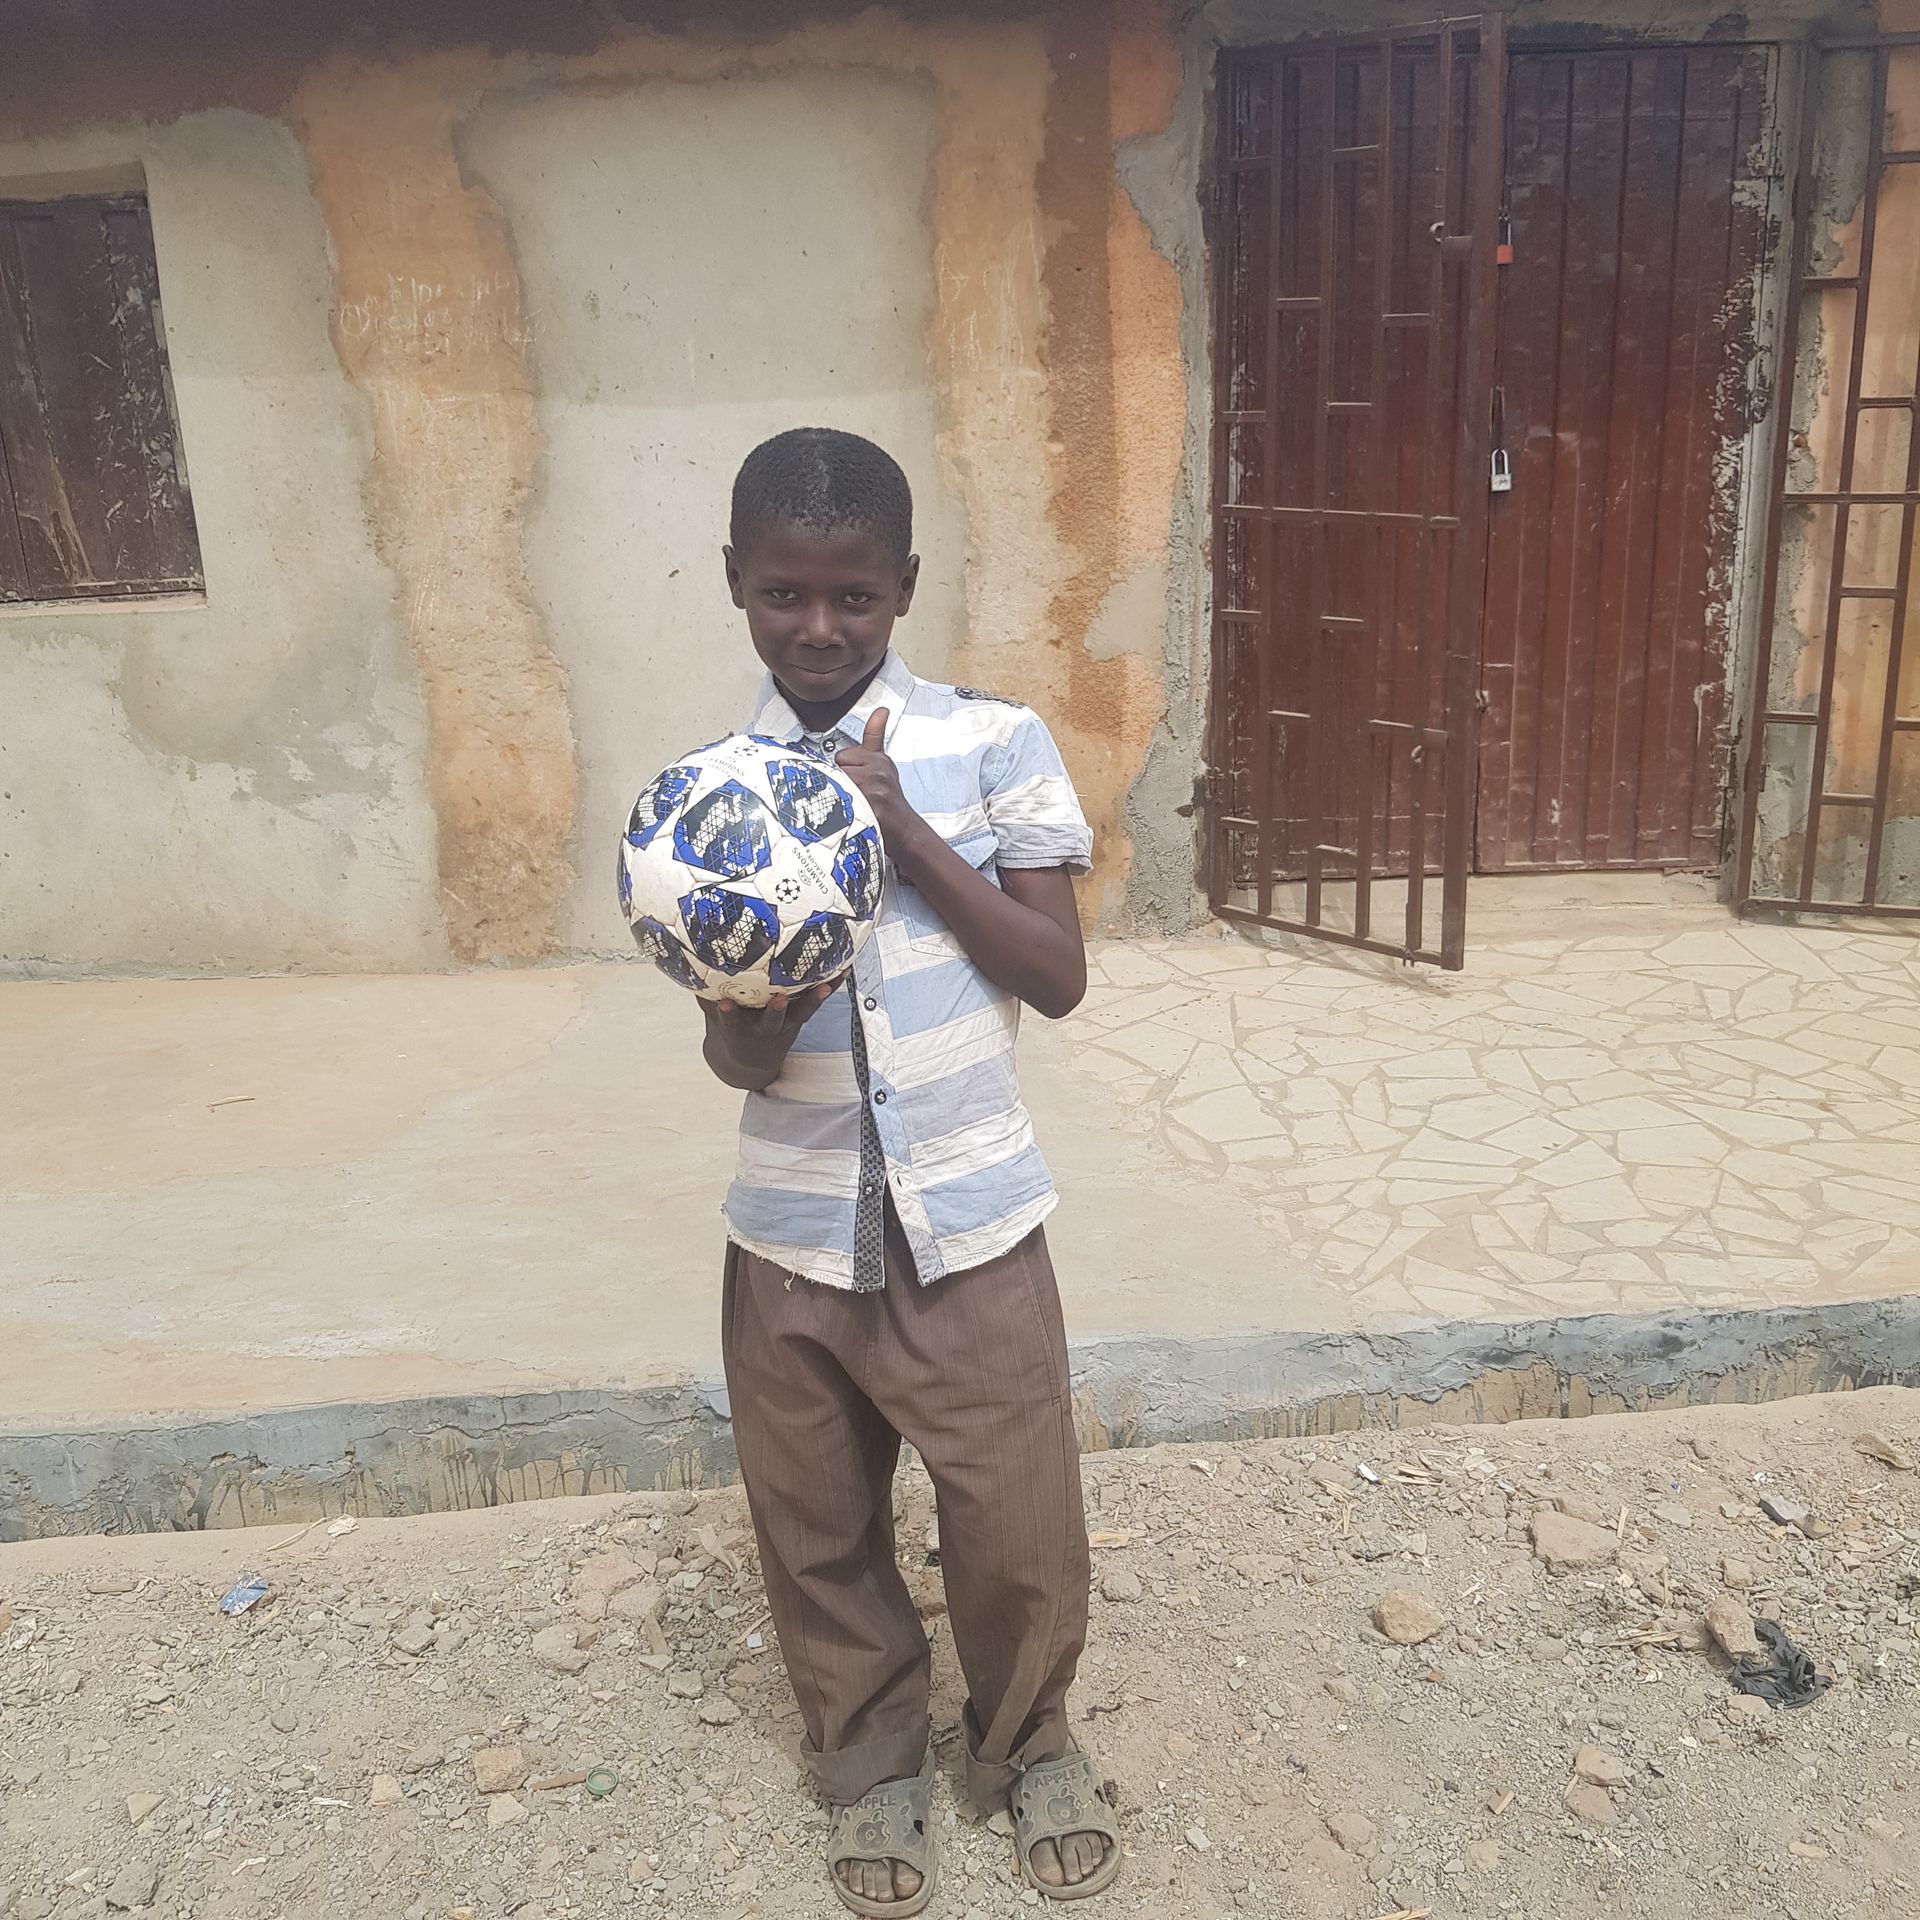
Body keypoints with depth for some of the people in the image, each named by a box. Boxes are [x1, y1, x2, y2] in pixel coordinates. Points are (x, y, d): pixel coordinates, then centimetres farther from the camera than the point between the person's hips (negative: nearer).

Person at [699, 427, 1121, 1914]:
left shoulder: (994, 744, -7)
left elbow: (1060, 978, -9)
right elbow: (734, 1058, -5)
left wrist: (905, 832, -19)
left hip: (969, 1222, -1)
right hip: (794, 1235, 2)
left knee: (1018, 1526, 12)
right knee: (819, 1533, 17)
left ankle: (1029, 1745, 43)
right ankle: (874, 1759, 45)